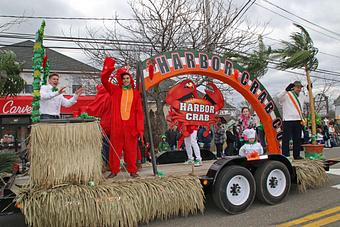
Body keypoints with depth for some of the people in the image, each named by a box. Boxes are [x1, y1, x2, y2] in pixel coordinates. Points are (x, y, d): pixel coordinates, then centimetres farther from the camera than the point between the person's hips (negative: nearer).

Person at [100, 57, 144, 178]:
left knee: (131, 149, 6)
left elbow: (139, 111, 4)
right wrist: (109, 68, -9)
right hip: (117, 124, 0)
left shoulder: (136, 93, 7)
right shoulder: (115, 90, 9)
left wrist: (140, 128, -2)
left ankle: (132, 170, 17)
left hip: (131, 125, 0)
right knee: (115, 148, 5)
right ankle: (114, 170, 17)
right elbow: (104, 80, 2)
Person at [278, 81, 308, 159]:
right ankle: (285, 155, -1)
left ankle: (296, 155, 20)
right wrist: (287, 89, -37)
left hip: (298, 121, 7)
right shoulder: (287, 94, -5)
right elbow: (279, 97, -24)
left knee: (297, 139, 11)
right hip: (288, 120, -6)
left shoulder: (302, 96, 16)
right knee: (286, 138, -4)